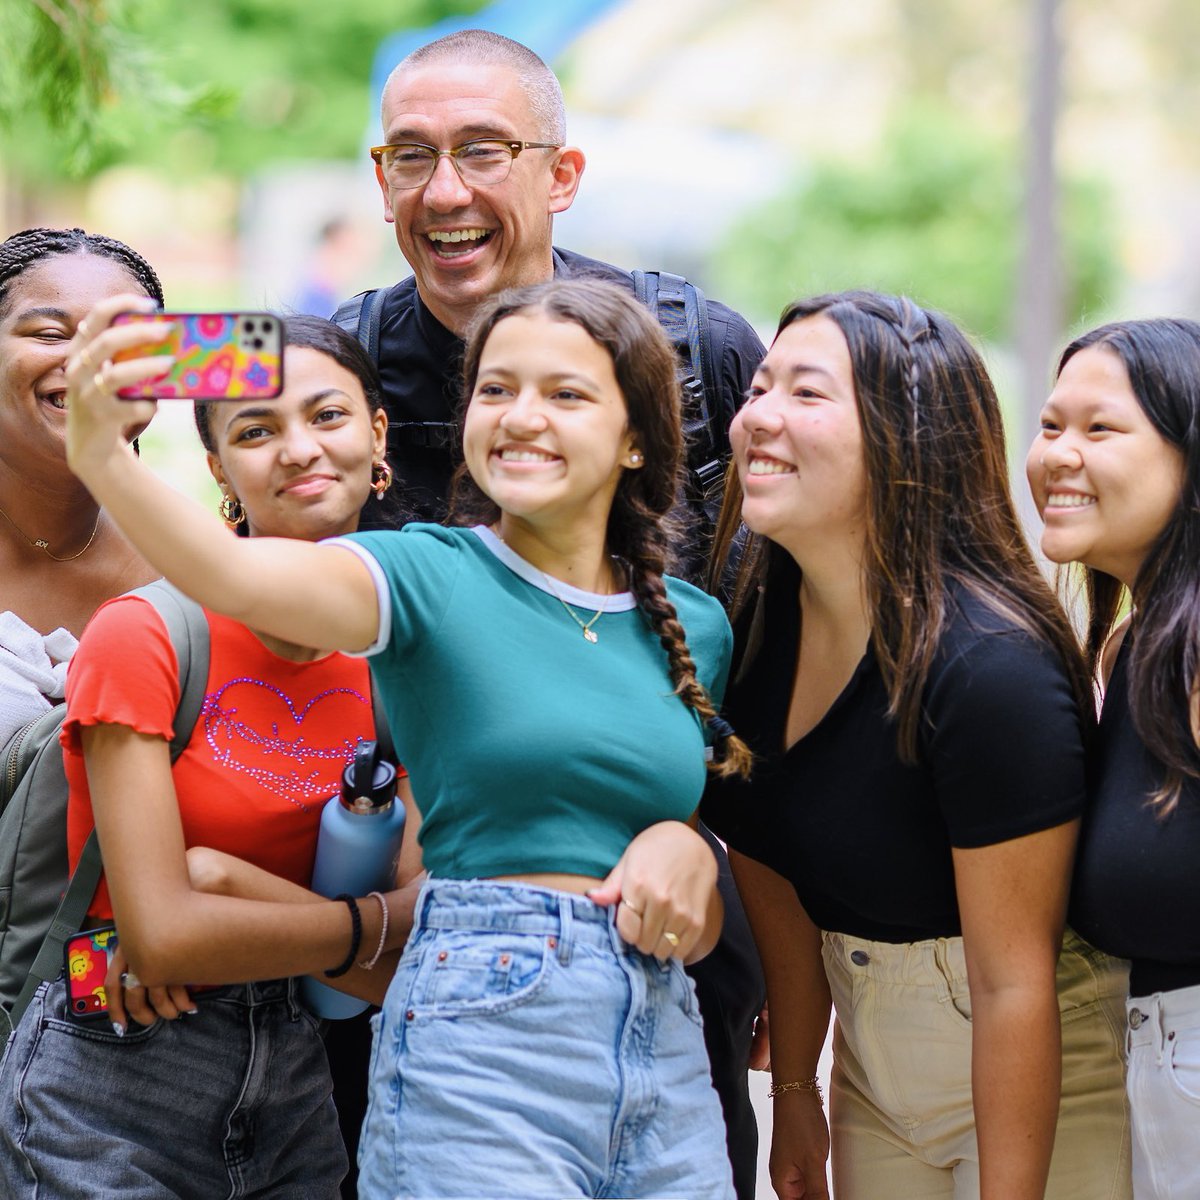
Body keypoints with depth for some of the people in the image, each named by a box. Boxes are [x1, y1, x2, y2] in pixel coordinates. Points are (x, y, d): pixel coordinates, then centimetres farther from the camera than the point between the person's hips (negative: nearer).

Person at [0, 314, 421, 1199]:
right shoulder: (145, 636, -12)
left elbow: (406, 978, -3)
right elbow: (162, 935, -18)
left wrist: (232, 882, -17)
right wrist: (388, 919, -9)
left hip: (295, 1086, 5)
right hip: (112, 1091, -4)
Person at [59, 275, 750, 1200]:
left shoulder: (696, 627, 12)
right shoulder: (433, 576, -2)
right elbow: (239, 576, -23)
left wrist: (685, 842, -4)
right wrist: (104, 461, -40)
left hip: (667, 1051, 5)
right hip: (478, 1035, -5)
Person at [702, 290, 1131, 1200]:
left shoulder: (988, 665, -27)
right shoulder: (757, 620, -6)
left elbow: (1014, 981, -24)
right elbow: (775, 870, 5)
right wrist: (793, 1091, 10)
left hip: (1040, 1073, -6)